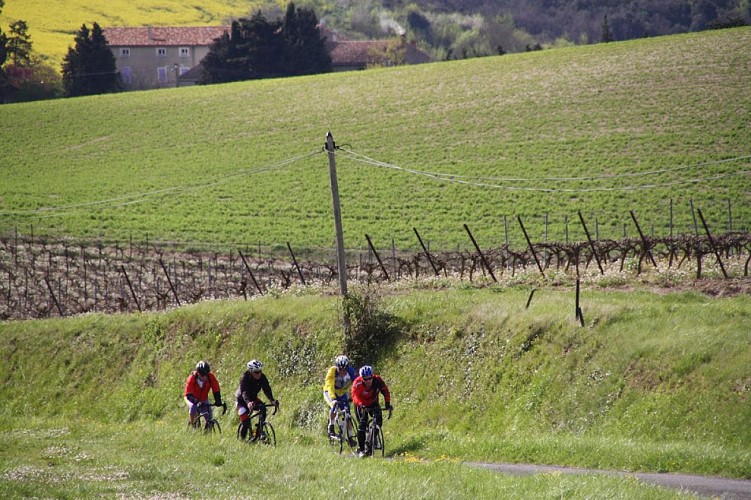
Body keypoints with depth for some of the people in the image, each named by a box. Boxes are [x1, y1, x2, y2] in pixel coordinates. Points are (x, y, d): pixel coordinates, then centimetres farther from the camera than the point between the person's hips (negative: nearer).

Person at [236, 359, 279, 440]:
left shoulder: (262, 377, -17)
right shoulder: (245, 378, -28)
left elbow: (267, 389, -25)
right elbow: (244, 392, -41)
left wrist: (272, 400, -43)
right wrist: (248, 402, -60)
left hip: (253, 398, 4)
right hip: (242, 400, -4)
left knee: (263, 408, -26)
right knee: (246, 422, -18)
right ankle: (242, 439, 4)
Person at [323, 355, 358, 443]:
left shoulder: (351, 372, -25)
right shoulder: (332, 371, -32)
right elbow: (330, 386, -41)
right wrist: (333, 399, -56)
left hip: (343, 393, 3)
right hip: (330, 392, -3)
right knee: (334, 406, -31)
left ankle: (350, 437, 5)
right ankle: (331, 427, -13)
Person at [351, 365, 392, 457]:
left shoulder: (377, 380, -24)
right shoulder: (357, 383, -30)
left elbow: (385, 391, -18)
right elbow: (355, 396, -39)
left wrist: (387, 403, -33)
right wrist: (361, 405, -56)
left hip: (373, 403, 3)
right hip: (361, 405, -3)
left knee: (378, 420, -19)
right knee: (362, 423, -16)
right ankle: (360, 449, -10)